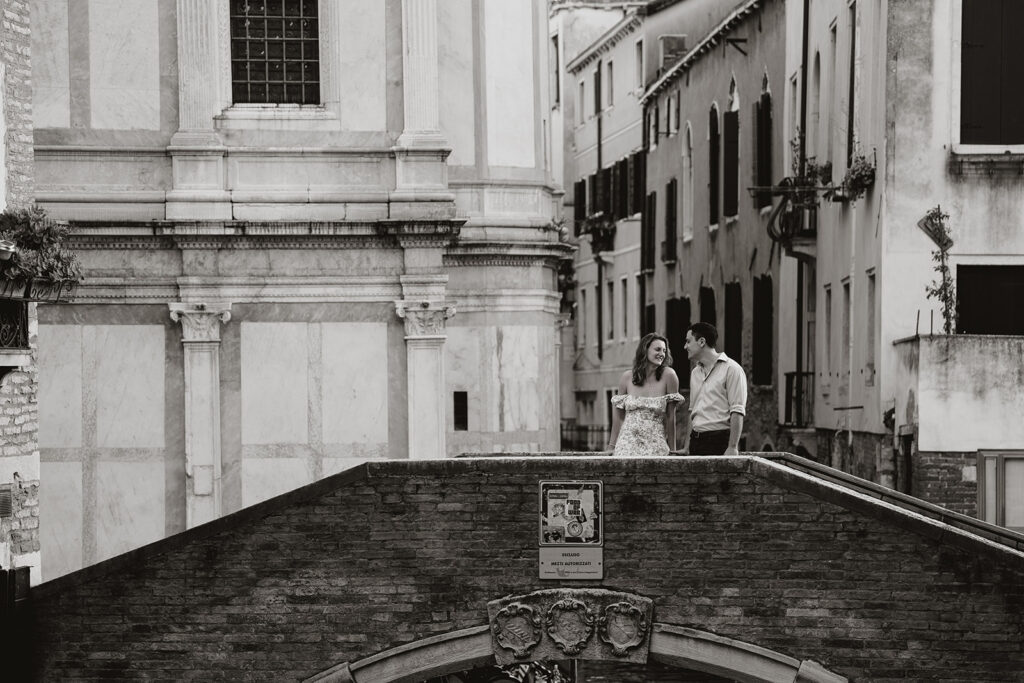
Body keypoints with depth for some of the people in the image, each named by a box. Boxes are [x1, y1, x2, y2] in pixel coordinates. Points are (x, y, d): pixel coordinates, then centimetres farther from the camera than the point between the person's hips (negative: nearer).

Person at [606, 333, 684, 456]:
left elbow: (670, 417, -2)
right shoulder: (627, 377, 2)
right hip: (628, 445, 1)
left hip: (655, 445, -1)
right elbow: (618, 415, 9)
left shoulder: (668, 376, -4)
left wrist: (672, 450, -1)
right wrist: (612, 446, 10)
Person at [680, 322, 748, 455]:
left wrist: (732, 448, -19)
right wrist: (687, 447, 16)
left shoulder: (731, 369, -6)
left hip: (720, 440, -6)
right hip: (696, 442, 6)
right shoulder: (695, 373, 18)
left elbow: (737, 412, -12)